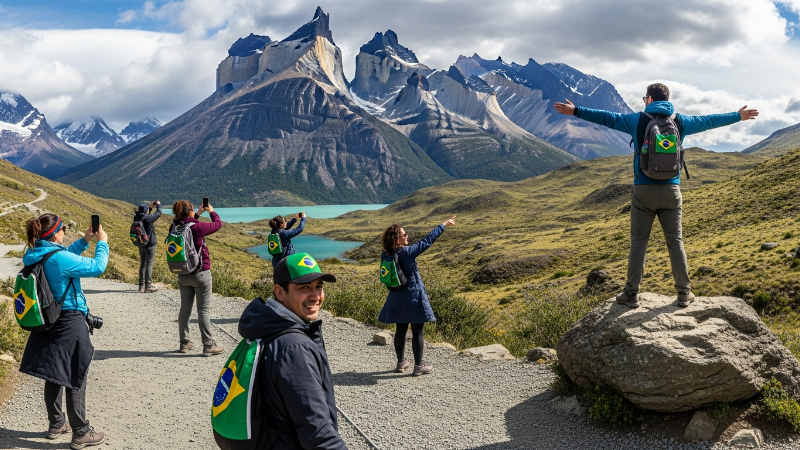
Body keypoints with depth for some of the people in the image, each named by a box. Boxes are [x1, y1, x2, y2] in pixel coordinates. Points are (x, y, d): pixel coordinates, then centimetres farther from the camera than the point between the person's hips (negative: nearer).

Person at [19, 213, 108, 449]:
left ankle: (56, 425, 33)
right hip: (69, 324, -8)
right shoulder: (59, 258, -23)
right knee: (75, 379, 1)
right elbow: (97, 267, -18)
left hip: (48, 323, 8)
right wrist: (102, 243, -4)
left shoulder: (33, 256, 2)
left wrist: (85, 241, 13)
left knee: (54, 376, 19)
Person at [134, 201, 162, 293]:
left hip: (141, 245, 7)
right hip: (149, 245, -7)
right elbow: (158, 213, -8)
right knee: (149, 265, -2)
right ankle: (148, 286, -2)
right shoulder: (148, 218, -20)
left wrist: (151, 207, 18)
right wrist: (158, 205, 10)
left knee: (142, 264, 15)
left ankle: (141, 285, 20)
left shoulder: (136, 218, -1)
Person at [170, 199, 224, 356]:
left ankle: (184, 343, 22)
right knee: (204, 309, -1)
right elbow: (217, 224, -5)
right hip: (200, 273, -6)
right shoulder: (198, 227, -19)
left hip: (182, 274, 6)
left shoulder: (174, 228, -2)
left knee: (185, 308, 14)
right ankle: (208, 345, 2)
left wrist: (198, 214, 20)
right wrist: (211, 211, 12)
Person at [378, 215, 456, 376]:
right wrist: (444, 225, -6)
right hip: (413, 298, -6)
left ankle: (401, 363, 28)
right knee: (417, 332, 4)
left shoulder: (387, 255, -4)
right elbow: (427, 241, -14)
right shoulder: (407, 252, -20)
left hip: (397, 299, 6)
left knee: (400, 331, 17)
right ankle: (419, 366, 12)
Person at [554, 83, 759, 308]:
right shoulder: (680, 121, 8)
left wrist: (576, 111, 3)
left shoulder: (638, 120, 0)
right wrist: (738, 116, 35)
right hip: (671, 190, 2)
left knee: (638, 243, 3)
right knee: (675, 242, 8)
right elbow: (708, 121, 20)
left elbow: (608, 118, -2)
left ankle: (631, 294, 5)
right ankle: (684, 292, 12)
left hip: (644, 190, -2)